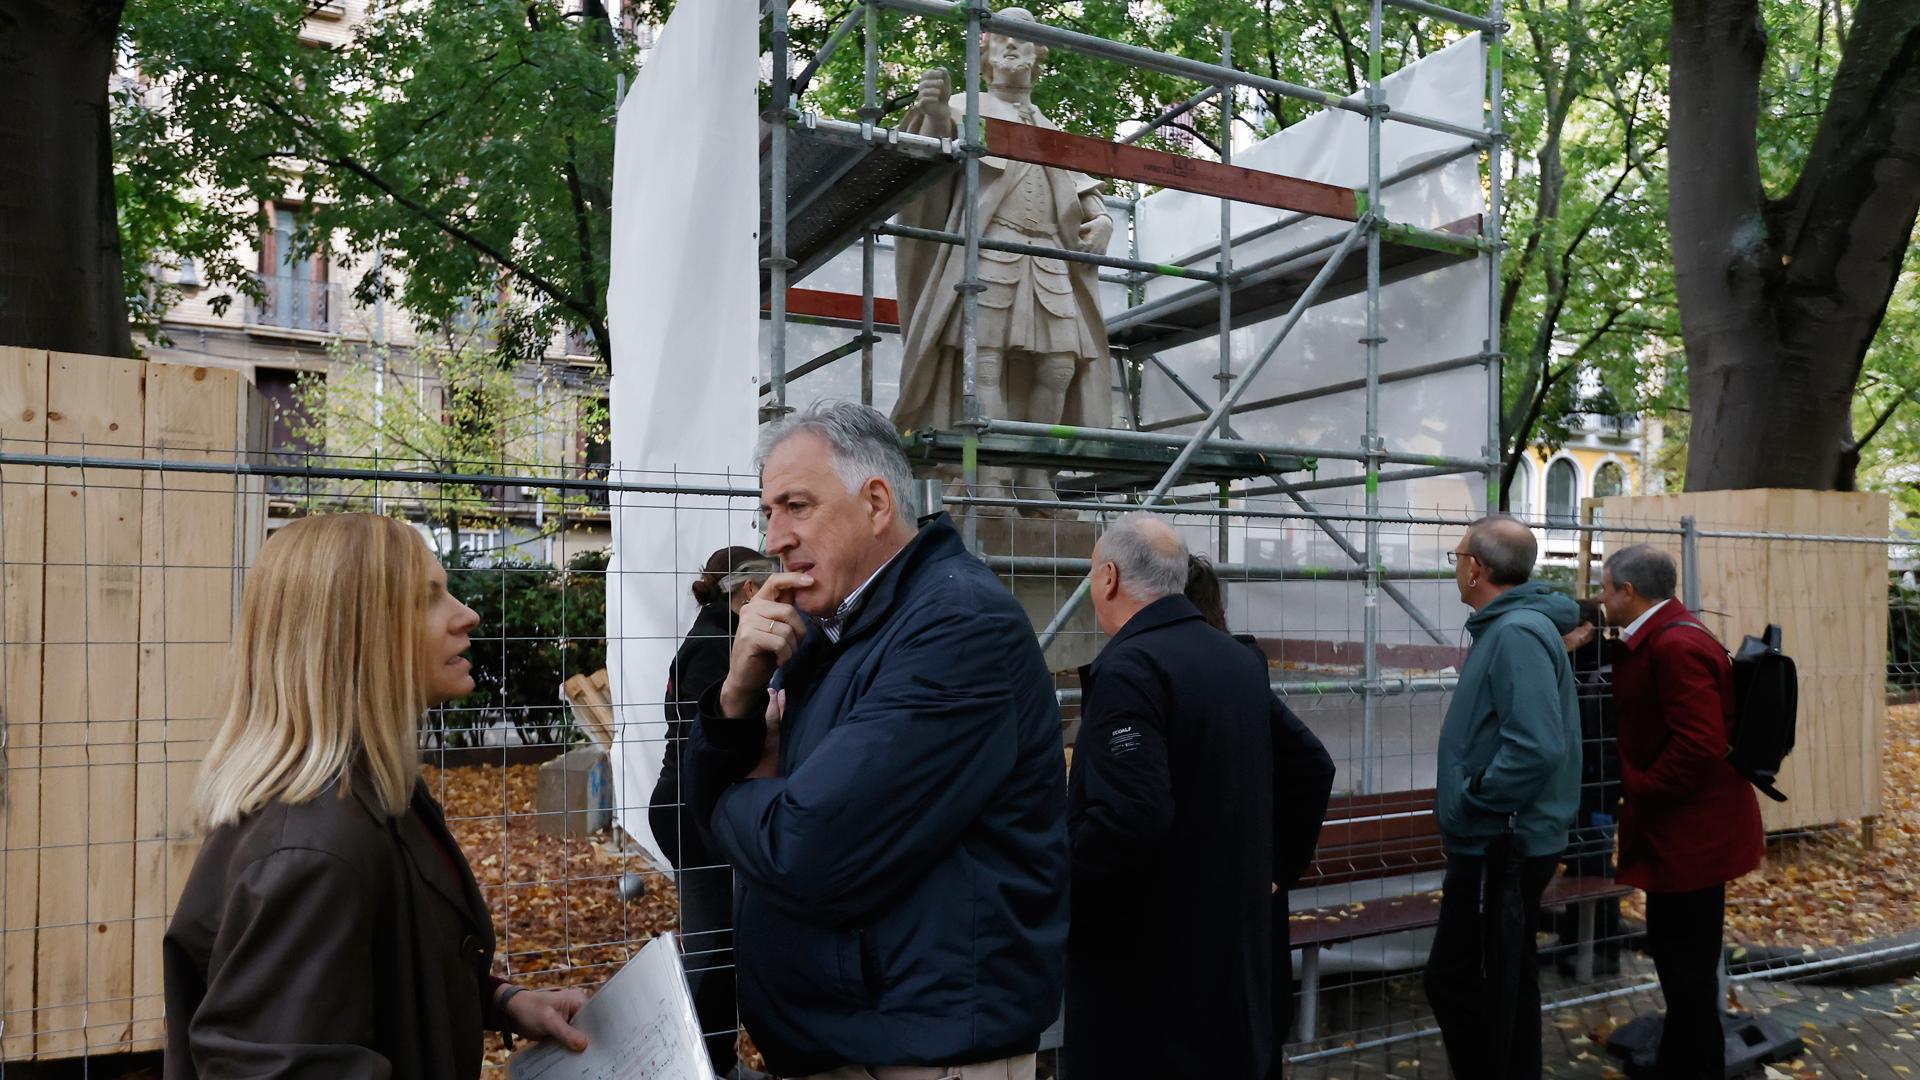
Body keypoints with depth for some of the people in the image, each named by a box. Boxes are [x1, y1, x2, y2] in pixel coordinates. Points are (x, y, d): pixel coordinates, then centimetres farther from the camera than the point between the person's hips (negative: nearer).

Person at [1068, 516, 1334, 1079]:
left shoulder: (1129, 668, -20)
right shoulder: (1242, 660, 8)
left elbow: (1128, 817, -30)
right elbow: (1311, 768, 17)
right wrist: (1274, 869, 18)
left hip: (1145, 958, -9)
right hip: (1235, 940, 9)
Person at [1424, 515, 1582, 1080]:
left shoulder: (1516, 633, -21)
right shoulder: (1510, 625, 10)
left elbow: (1536, 747, -32)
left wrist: (1470, 801, -21)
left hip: (1500, 845, -10)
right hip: (1507, 840, 10)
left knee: (1456, 982, -2)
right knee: (1502, 983, 20)